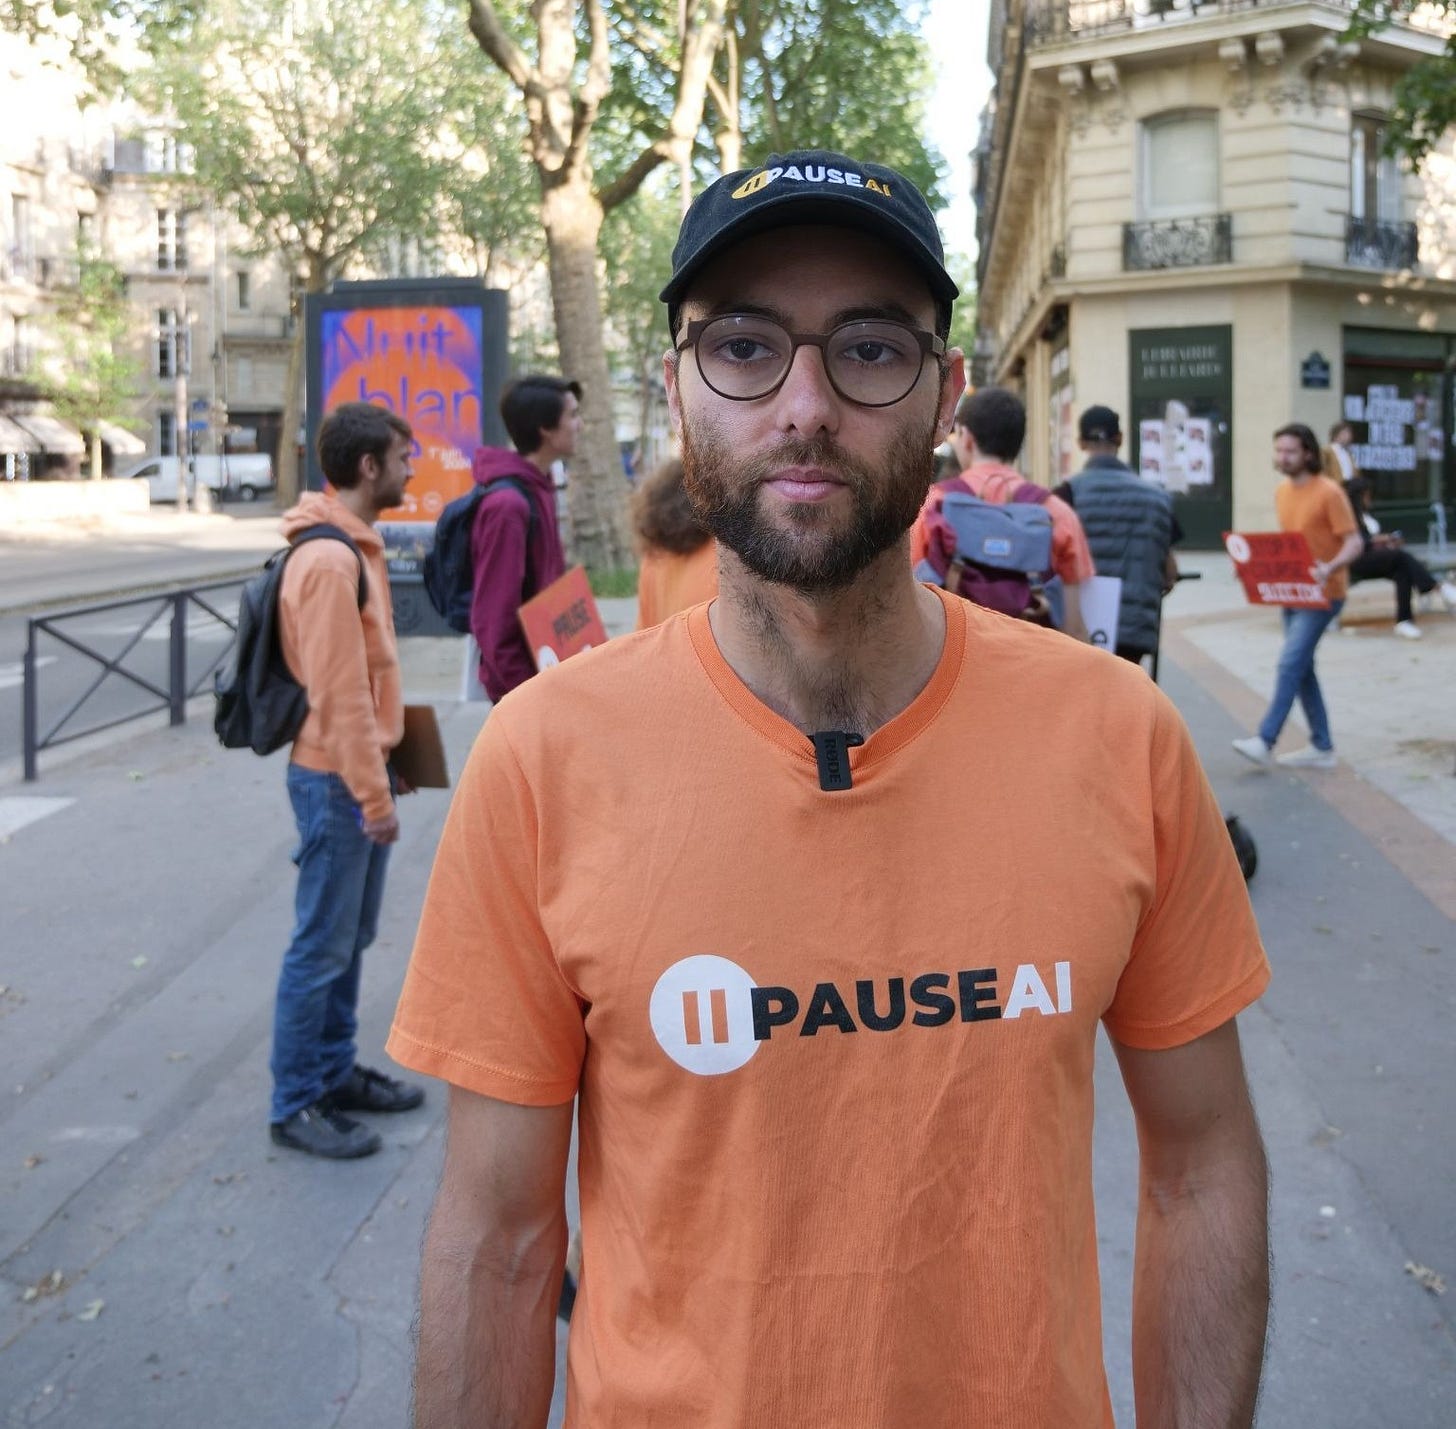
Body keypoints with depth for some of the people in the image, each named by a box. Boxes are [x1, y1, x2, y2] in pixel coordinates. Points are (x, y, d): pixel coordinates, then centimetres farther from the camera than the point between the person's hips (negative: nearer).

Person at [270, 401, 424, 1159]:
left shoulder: (356, 546, 12)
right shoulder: (329, 560, -20)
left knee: (350, 936, 18)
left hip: (358, 769, 10)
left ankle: (337, 1071, 30)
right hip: (337, 780, -10)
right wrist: (372, 792, -20)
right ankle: (296, 1104, 11)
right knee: (322, 945, -1)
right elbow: (338, 690, -23)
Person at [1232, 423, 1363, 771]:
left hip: (1323, 594, -8)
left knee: (1291, 663, -14)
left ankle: (1265, 741, -13)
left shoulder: (1329, 492, -14)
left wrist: (1329, 568, -34)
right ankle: (1322, 747, 17)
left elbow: (1353, 543, -16)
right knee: (1301, 668, 9)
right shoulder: (1281, 492, 9)